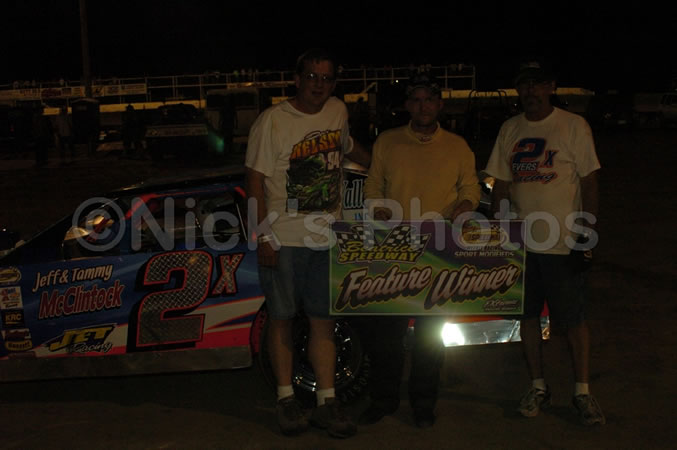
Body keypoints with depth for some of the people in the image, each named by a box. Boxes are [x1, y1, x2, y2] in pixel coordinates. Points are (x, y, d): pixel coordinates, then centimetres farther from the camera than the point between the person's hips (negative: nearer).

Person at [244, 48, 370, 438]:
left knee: (324, 320, 7)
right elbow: (256, 181, -7)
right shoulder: (273, 121, -7)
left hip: (327, 239, 4)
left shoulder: (338, 111, 7)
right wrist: (264, 236, -12)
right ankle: (287, 399, 19)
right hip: (284, 240, -4)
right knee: (283, 319, 6)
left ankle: (327, 403, 14)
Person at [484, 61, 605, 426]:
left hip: (563, 242, -4)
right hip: (519, 241, 4)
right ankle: (538, 387, 24)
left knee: (573, 320, 1)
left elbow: (589, 181, -3)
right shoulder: (509, 130, 11)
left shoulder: (573, 125, -1)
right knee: (528, 315, 10)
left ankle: (582, 392, 14)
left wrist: (588, 231, -10)